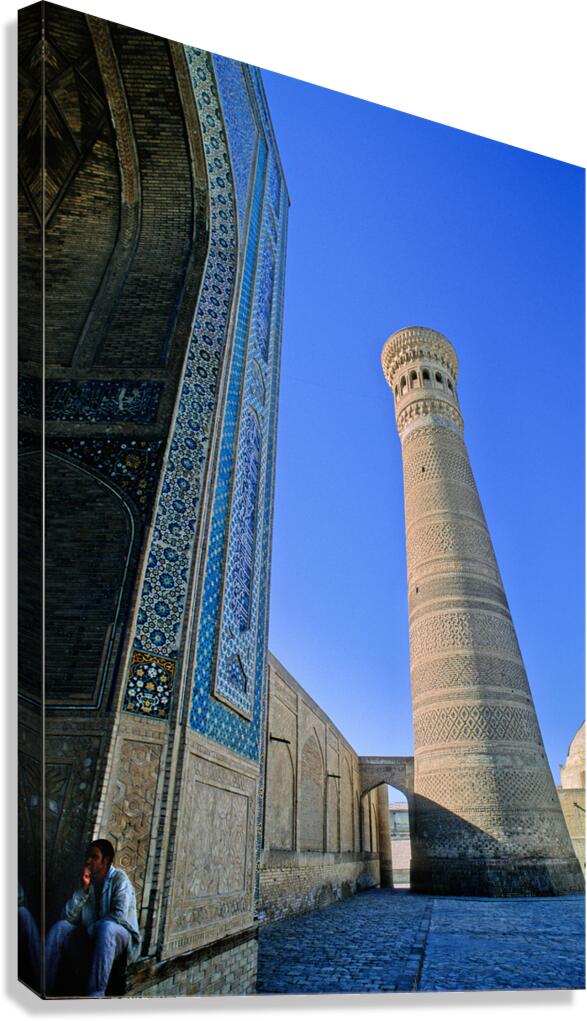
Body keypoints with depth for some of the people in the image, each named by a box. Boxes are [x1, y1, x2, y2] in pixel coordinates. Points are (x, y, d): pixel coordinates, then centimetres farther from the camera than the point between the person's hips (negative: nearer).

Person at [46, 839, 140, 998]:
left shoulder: (119, 878, -9)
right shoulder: (86, 882, 8)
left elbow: (119, 916, -20)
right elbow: (68, 917, -3)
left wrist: (89, 929, -14)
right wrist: (83, 889, -16)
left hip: (121, 937, -5)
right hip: (90, 939, 6)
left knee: (106, 927, -39)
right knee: (60, 927, -16)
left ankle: (95, 993, -40)